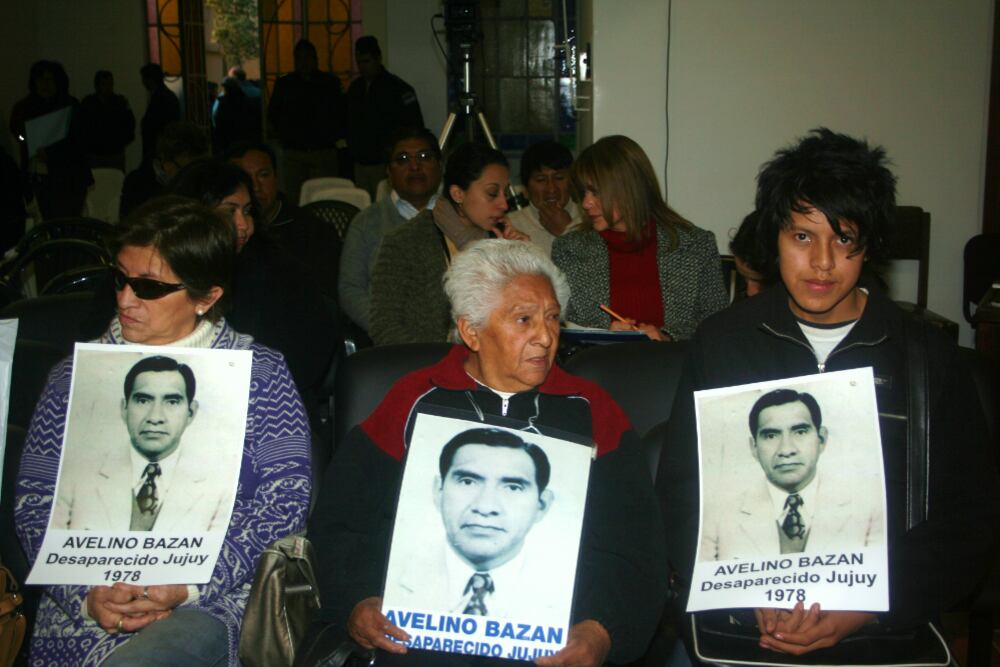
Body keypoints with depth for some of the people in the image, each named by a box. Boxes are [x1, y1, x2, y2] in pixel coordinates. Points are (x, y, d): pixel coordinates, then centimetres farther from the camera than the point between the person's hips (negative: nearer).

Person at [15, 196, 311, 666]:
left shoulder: (261, 375, 4)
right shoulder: (76, 375, 11)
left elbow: (286, 499, -2)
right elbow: (34, 503, 8)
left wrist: (188, 586, -12)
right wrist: (87, 595, -8)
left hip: (210, 603, -2)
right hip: (85, 609, 2)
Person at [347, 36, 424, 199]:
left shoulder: (398, 89, -7)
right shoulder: (355, 88, 14)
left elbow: (414, 126, -8)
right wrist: (353, 147, 12)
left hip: (386, 165, -6)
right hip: (361, 164, 6)